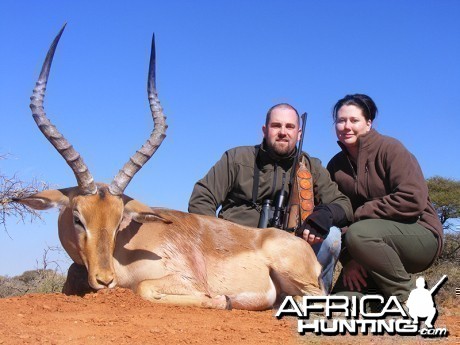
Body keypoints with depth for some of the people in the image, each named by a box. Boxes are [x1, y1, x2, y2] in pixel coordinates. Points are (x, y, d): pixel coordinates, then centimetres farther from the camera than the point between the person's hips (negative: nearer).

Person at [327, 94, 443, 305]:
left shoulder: (389, 149, -11)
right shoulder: (336, 166, 6)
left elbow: (413, 200, -24)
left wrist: (359, 214, -19)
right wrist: (348, 260, -13)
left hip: (419, 235, -6)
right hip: (378, 247, 6)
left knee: (358, 234, -34)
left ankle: (409, 297, -15)